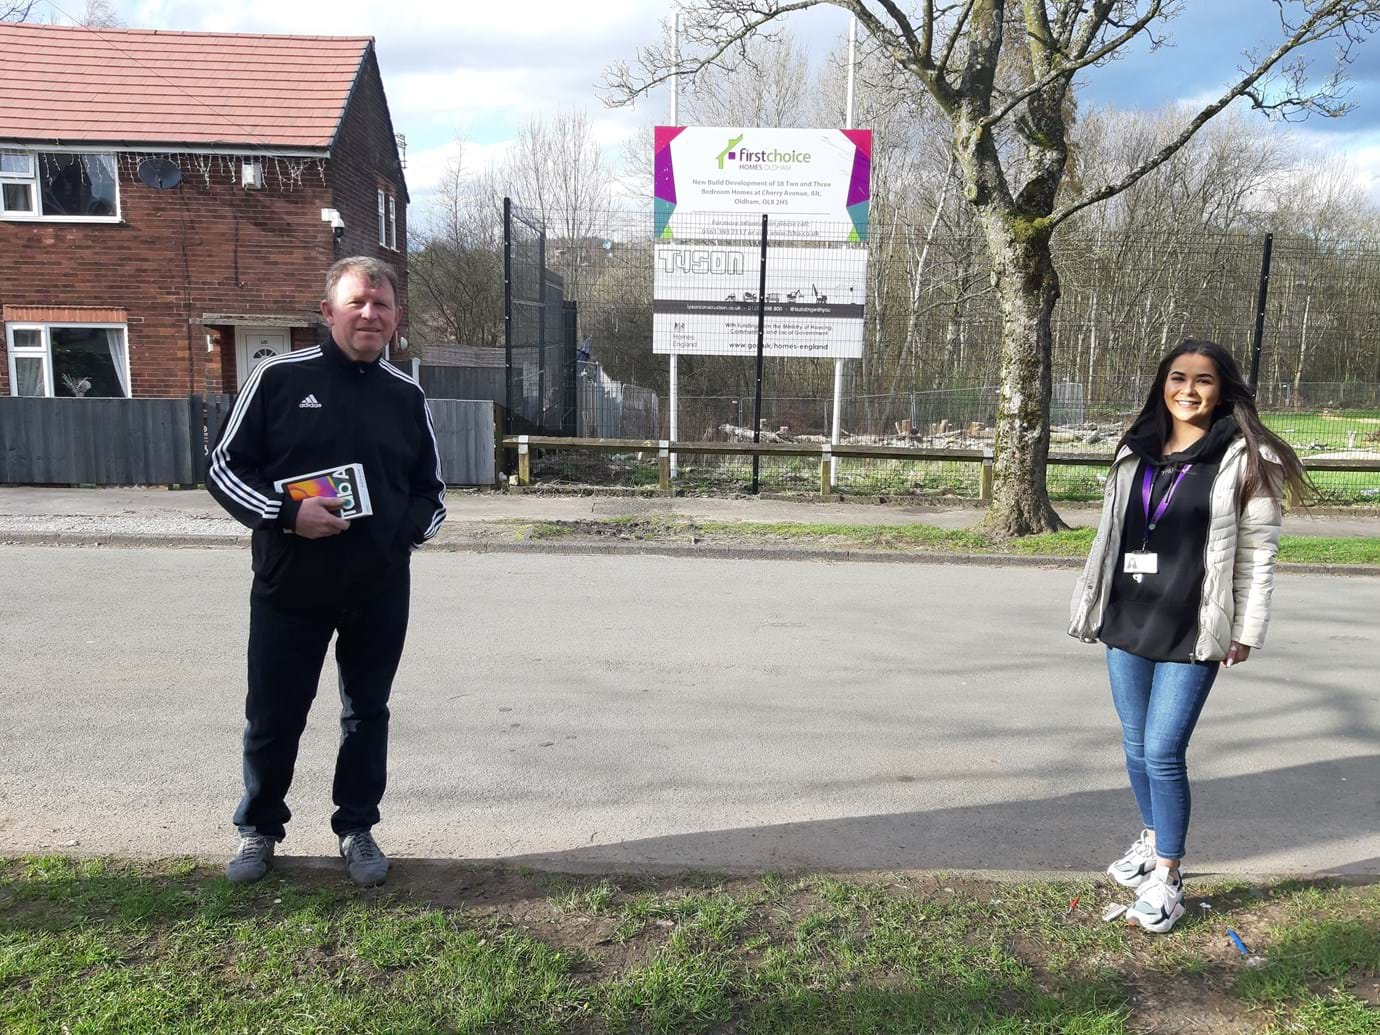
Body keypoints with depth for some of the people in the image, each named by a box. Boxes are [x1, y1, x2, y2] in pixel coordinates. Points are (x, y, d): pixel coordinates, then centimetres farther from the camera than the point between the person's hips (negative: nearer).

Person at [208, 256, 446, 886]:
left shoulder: (407, 396, 5)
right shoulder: (278, 378, -4)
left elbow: (430, 490, 13)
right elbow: (225, 467, -2)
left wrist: (412, 526, -8)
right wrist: (286, 513, -17)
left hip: (380, 592, 2)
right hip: (289, 588, -2)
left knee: (367, 713, 14)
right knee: (273, 716, 11)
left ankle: (357, 829, 32)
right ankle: (258, 829, 34)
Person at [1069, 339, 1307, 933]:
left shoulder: (1245, 459, -6)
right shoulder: (1136, 451, 8)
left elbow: (1258, 552, -5)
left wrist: (1247, 631, -6)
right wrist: (1094, 606, 13)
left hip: (1191, 635, -5)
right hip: (1126, 624, 5)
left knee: (1163, 752, -5)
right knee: (1136, 745, 15)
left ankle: (1166, 879, 11)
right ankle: (1151, 840, 37)